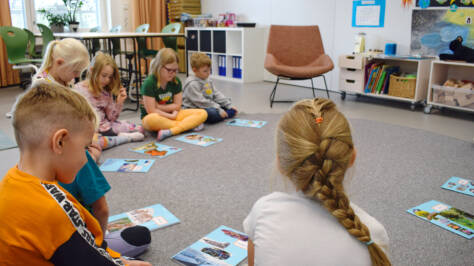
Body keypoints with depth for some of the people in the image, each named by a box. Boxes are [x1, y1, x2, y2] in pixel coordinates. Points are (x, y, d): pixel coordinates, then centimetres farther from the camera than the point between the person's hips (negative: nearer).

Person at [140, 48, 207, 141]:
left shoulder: (176, 81, 1)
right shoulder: (149, 83, -15)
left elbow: (177, 106, 1)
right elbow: (151, 111, -17)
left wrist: (159, 107, -12)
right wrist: (171, 116, -12)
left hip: (171, 115, 5)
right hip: (155, 117, -4)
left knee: (202, 113, -15)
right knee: (150, 120, -43)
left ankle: (170, 131, -33)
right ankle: (188, 125, -24)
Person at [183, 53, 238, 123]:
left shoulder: (208, 81, 13)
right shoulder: (192, 84, -17)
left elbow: (217, 94, 13)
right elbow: (201, 102, -23)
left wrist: (229, 105, 2)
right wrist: (218, 109, -24)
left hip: (210, 107, 9)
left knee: (232, 110, 7)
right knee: (212, 113, -38)